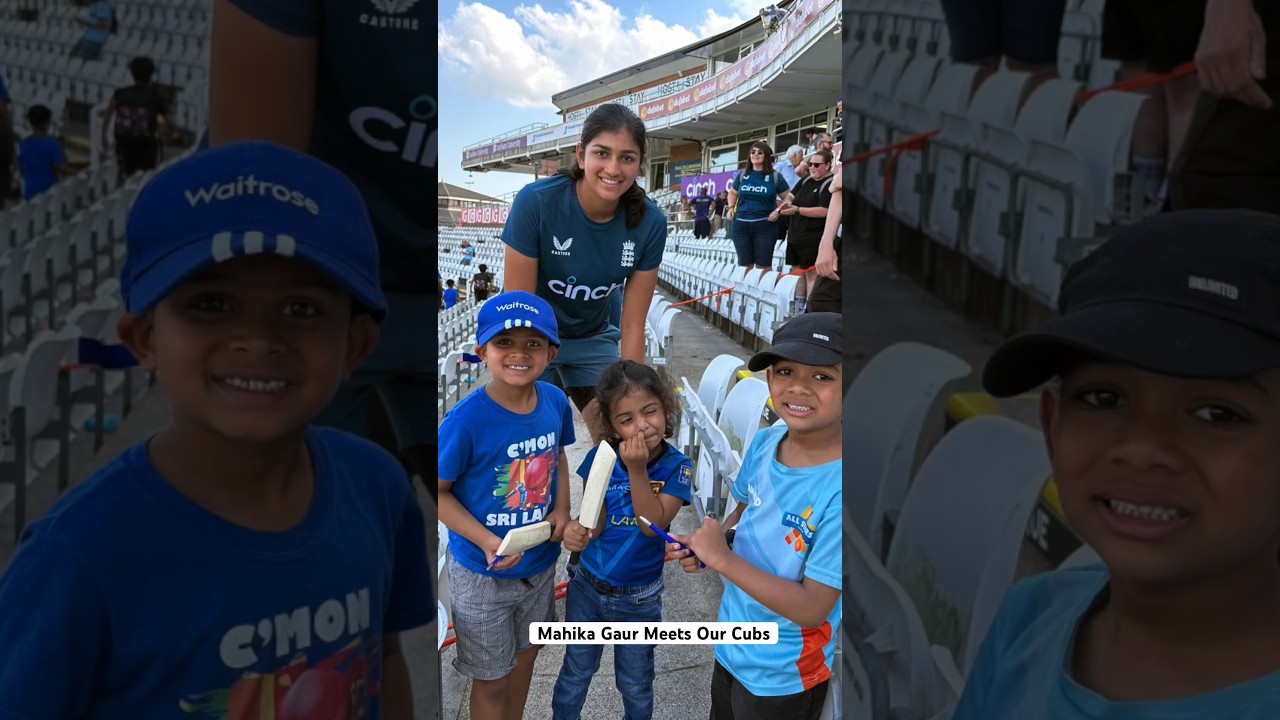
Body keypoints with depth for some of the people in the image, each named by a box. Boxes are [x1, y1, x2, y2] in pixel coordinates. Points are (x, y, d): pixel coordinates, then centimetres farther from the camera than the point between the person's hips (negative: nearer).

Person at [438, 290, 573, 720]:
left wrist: (562, 508, -7)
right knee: (491, 679, 14)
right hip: (483, 574, -5)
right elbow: (439, 492, -17)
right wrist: (486, 542, -28)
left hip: (541, 560, 5)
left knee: (525, 653, 27)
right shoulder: (467, 419, -27)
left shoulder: (555, 401, -11)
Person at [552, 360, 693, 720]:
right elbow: (595, 520, -15)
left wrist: (638, 470, -34)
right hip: (587, 587, 1)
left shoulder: (676, 466, -17)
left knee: (635, 685, 19)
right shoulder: (601, 458, -14)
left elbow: (653, 525, -24)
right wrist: (577, 531, -38)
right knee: (575, 674, 21)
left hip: (639, 599, -1)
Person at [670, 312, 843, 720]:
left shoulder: (840, 488, -31)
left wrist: (721, 557, -27)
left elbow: (812, 607, -28)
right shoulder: (763, 444, -11)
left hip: (782, 678, -6)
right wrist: (704, 545, -9)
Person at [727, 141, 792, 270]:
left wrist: (778, 210, -11)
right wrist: (731, 208, 6)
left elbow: (788, 197, 6)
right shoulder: (742, 175, 8)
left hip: (765, 225, -3)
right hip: (741, 224, 3)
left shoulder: (775, 177, 0)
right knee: (745, 265, 8)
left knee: (763, 266, 0)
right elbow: (733, 193, 23)